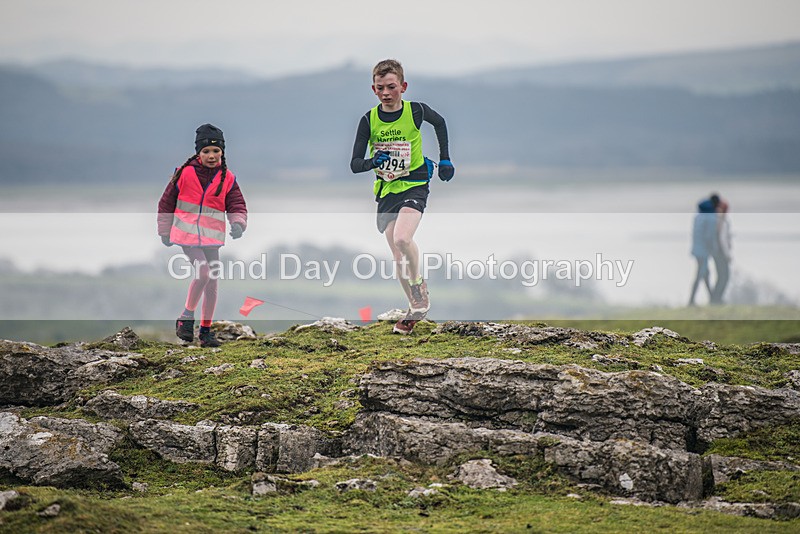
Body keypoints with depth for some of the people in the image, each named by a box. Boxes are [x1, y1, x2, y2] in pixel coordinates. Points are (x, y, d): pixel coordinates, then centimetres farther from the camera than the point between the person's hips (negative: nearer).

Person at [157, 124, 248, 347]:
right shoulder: (185, 173, -4)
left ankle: (206, 330, 17)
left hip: (212, 237, 4)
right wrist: (165, 232, 9)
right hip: (187, 234, -4)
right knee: (203, 272, -21)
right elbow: (167, 202, 5)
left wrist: (238, 224, -17)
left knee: (212, 283, 5)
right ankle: (186, 318, -4)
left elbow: (237, 206, 5)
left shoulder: (227, 179, 3)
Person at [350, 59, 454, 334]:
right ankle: (416, 308, 22)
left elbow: (439, 123, 13)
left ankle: (418, 283, -1)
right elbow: (354, 164, -8)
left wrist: (445, 159, 14)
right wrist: (373, 162, -29)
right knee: (398, 256, 5)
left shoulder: (416, 111, -11)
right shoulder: (369, 120, -7)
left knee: (401, 239, -27)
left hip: (414, 185, -3)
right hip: (386, 189, 3)